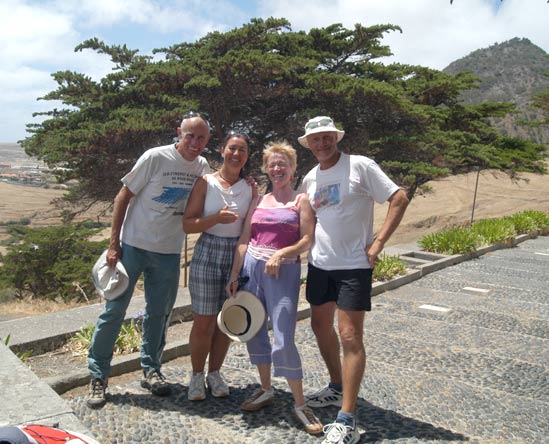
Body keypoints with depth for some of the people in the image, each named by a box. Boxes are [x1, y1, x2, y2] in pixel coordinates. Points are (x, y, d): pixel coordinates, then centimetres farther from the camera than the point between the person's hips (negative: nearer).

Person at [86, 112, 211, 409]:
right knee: (114, 310, 3)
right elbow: (123, 197, -9)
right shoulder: (155, 158, -13)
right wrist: (113, 243, -11)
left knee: (159, 314, 12)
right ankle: (98, 376, 17)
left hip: (169, 253, 4)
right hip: (133, 246, -4)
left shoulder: (203, 167, 2)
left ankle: (150, 370, 29)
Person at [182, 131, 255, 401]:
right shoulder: (205, 183, -2)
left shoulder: (250, 188, 6)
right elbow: (188, 224, -6)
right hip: (208, 254, -2)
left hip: (239, 256, 3)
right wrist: (216, 218, -20)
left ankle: (214, 373, 28)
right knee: (204, 322, 1)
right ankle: (197, 375, 22)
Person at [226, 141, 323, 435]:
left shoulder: (301, 200, 2)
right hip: (251, 268, 5)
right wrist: (234, 275, 6)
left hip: (283, 271, -5)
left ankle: (300, 405, 9)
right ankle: (265, 390, 31)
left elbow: (307, 240, -7)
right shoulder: (258, 201, 13)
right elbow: (244, 240, 11)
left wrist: (281, 253, -21)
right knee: (254, 332, 11)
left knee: (284, 342, -8)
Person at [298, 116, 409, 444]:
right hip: (319, 264, 7)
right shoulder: (310, 178, 10)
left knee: (350, 337, -7)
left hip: (353, 266, -7)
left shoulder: (360, 166, -9)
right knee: (321, 325, 17)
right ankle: (337, 388, 38)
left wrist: (378, 243, -16)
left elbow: (400, 199, -11)